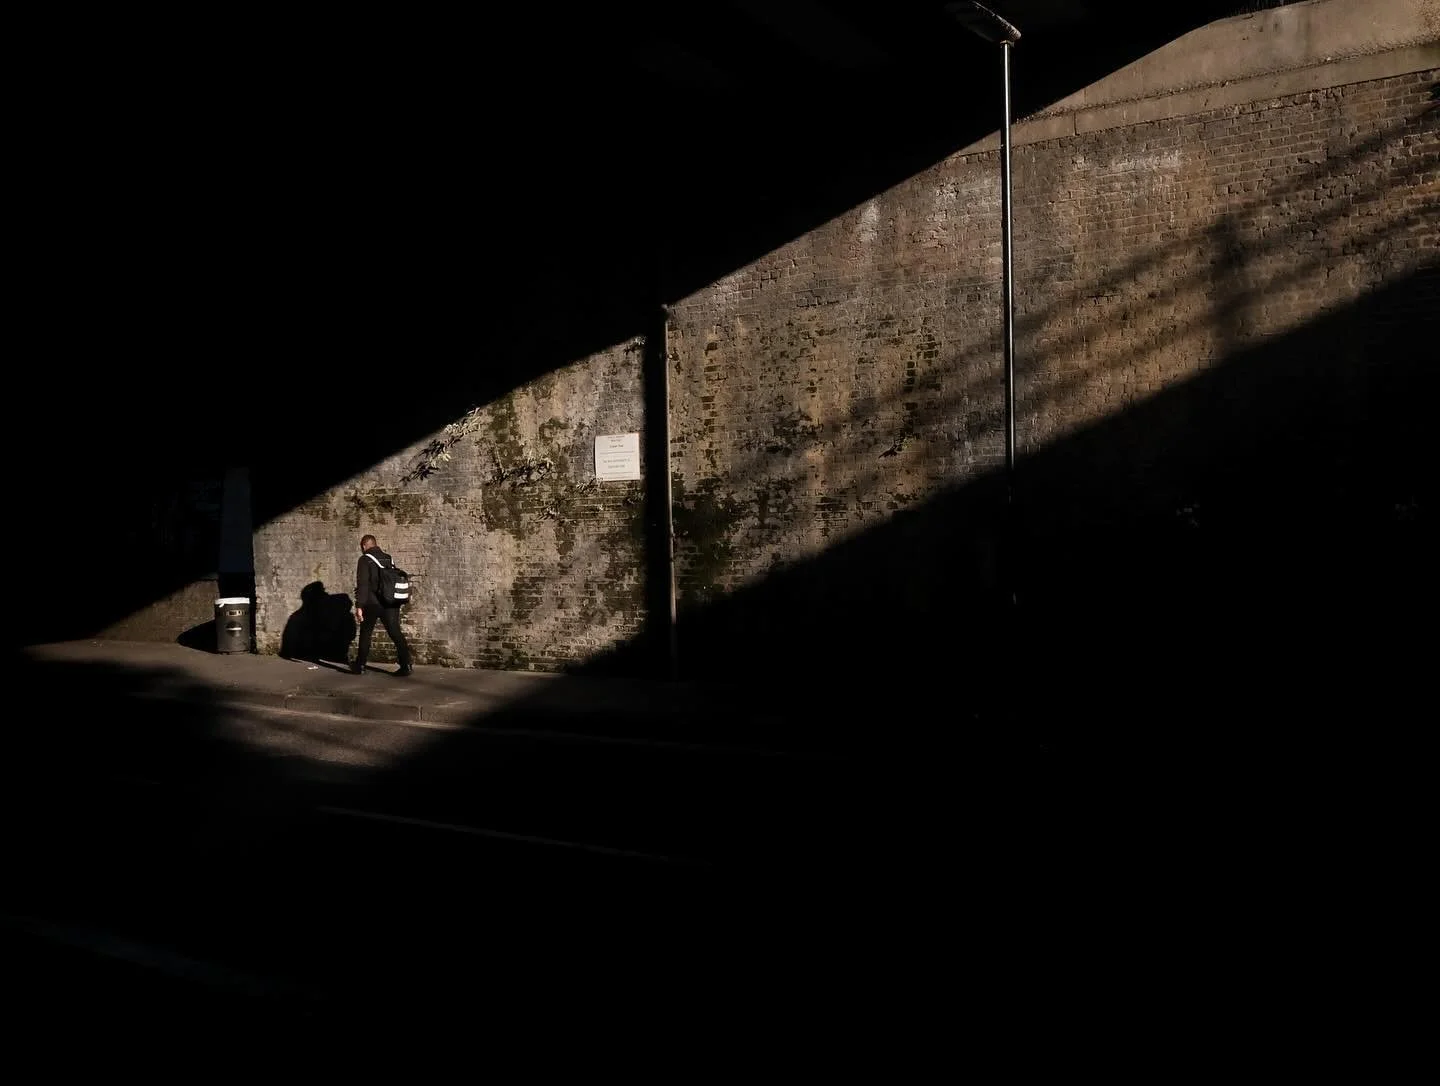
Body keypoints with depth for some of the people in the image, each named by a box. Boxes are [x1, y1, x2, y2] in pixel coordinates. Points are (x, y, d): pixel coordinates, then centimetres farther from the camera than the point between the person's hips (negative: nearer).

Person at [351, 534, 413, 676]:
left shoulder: (365, 560, -5)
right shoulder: (388, 558, 12)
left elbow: (362, 584, -13)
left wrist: (359, 606, -14)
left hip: (372, 604, -4)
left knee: (365, 634, 13)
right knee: (396, 633, 0)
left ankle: (360, 666, 22)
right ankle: (405, 665, -12)